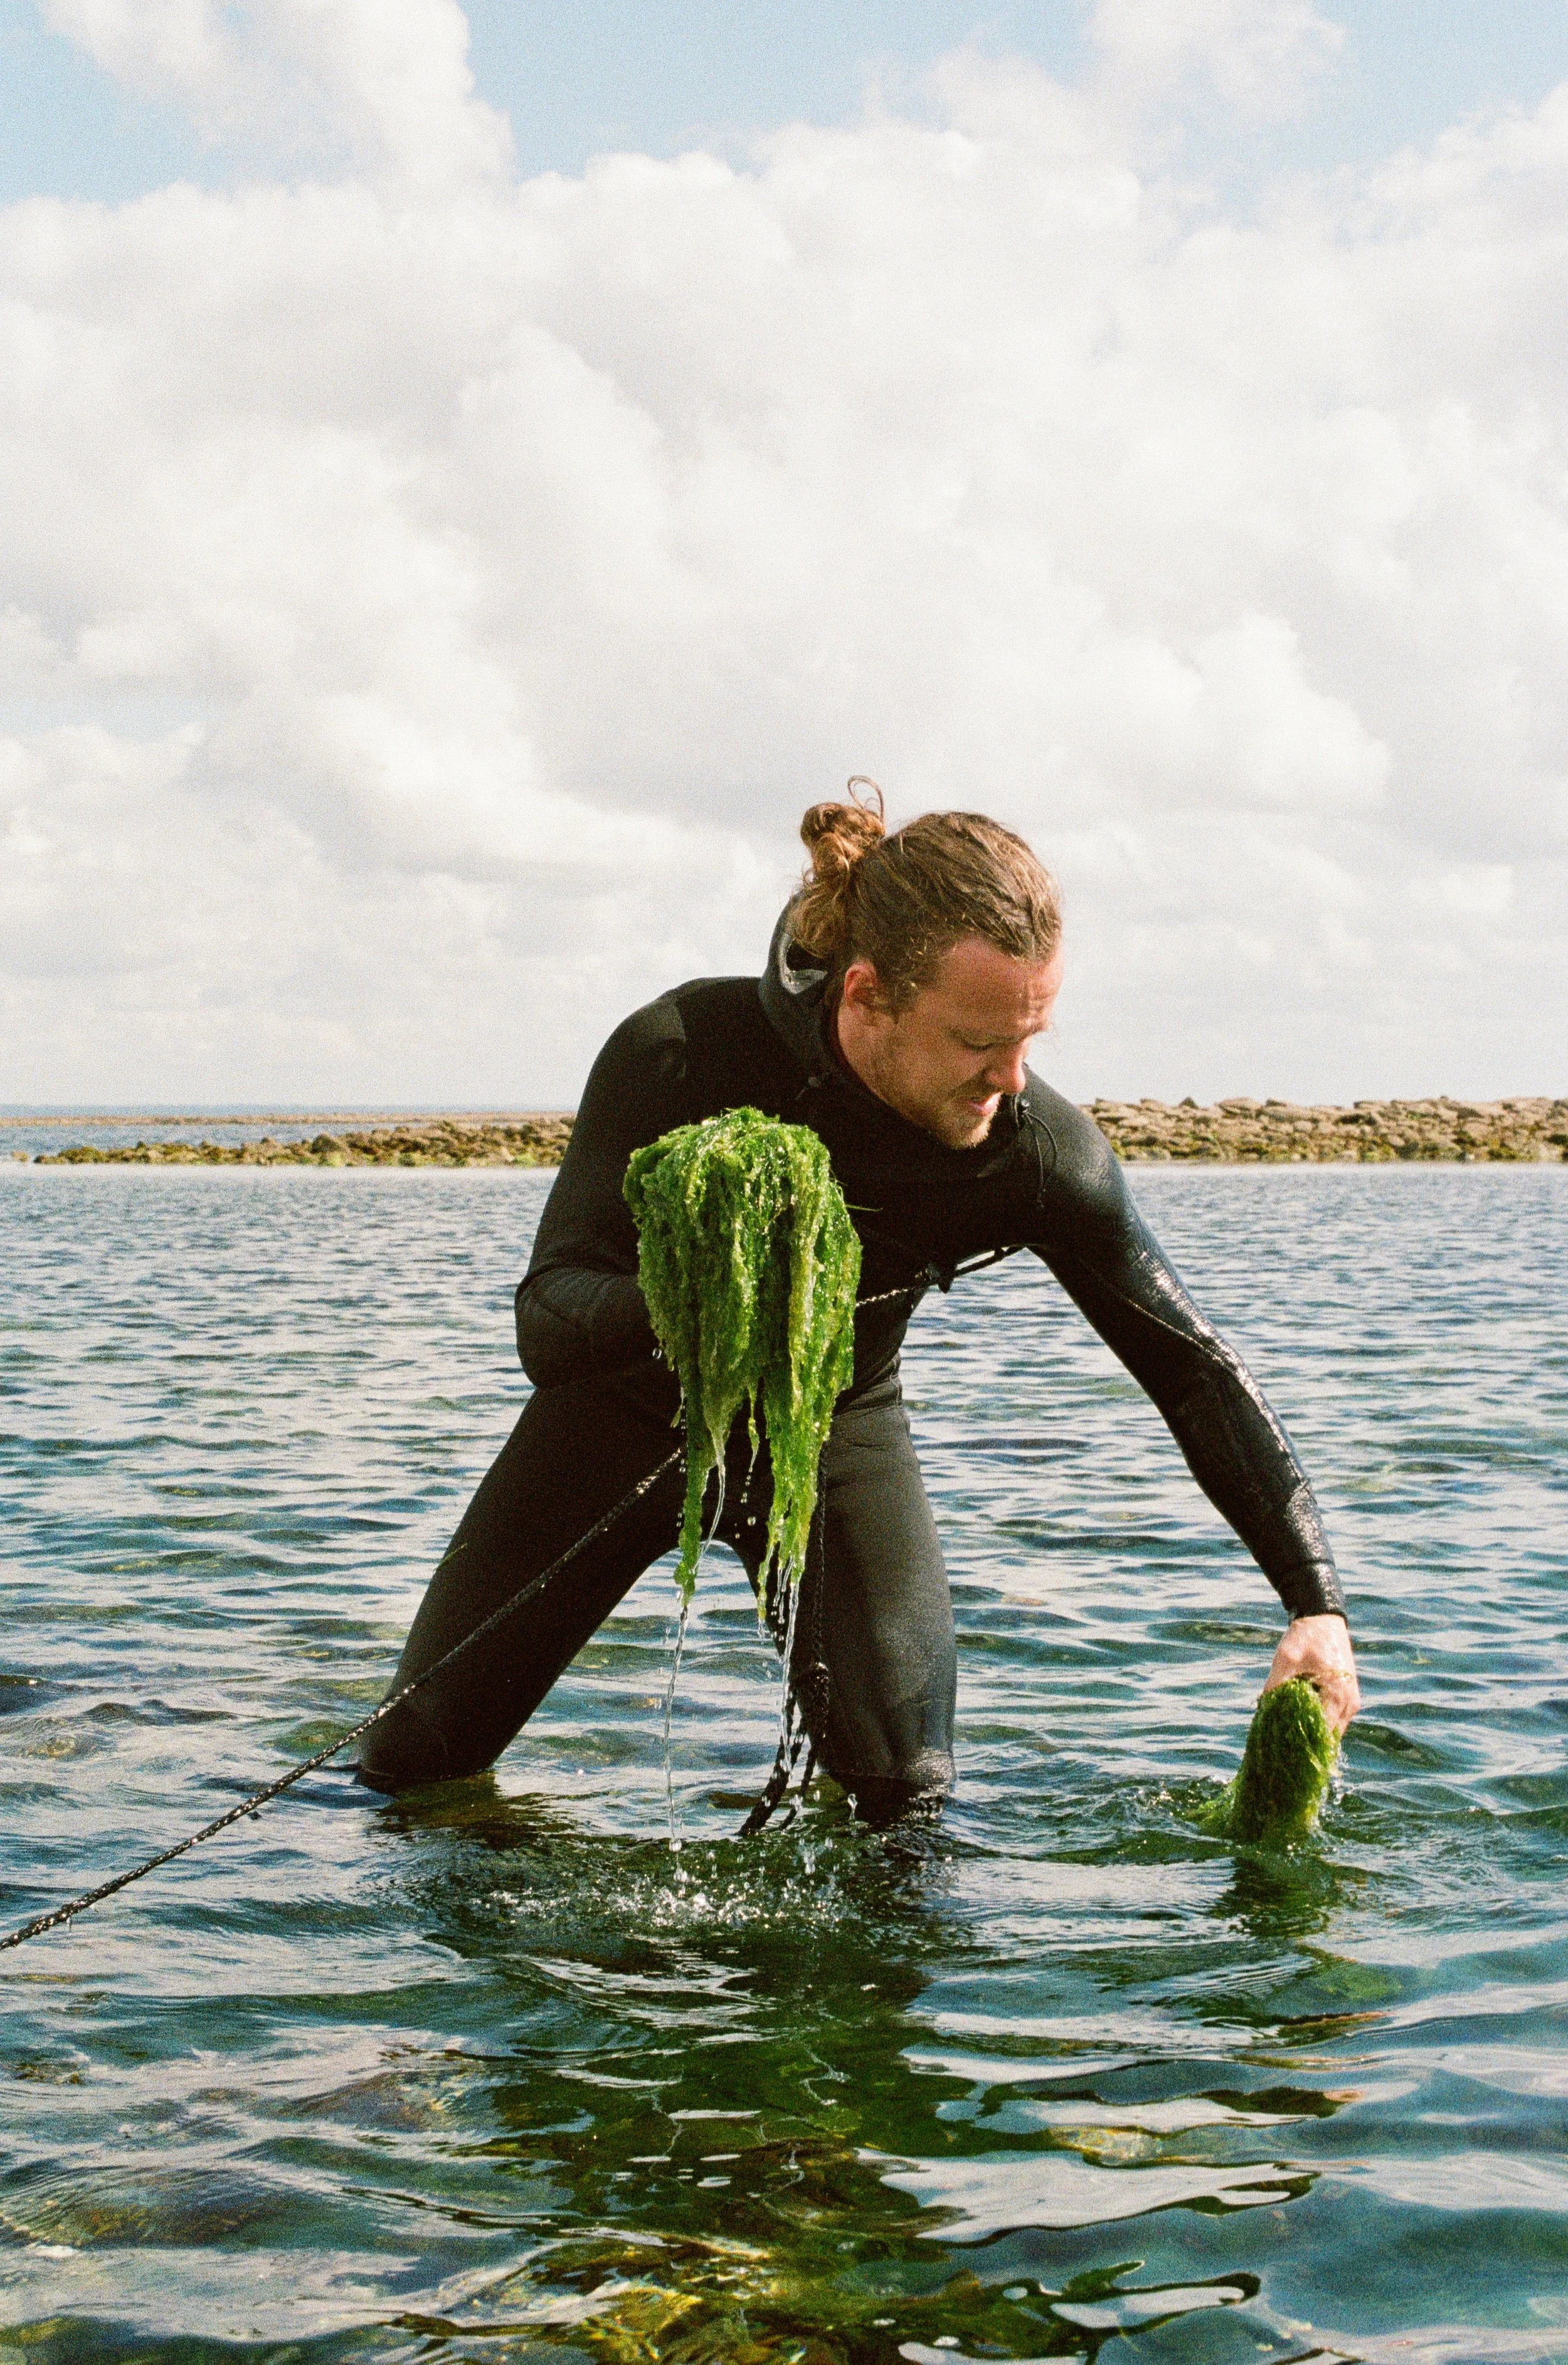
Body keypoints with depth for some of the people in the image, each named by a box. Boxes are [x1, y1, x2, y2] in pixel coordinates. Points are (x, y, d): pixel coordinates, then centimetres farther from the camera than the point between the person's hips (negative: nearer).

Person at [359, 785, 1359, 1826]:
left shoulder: (1041, 1149, -29)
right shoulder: (680, 1056, -34)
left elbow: (1199, 1369, -18)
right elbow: (545, 1325, -34)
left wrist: (1319, 1602, -25)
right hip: (632, 1408, 0)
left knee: (905, 1795, -9)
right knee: (417, 1758, 5)